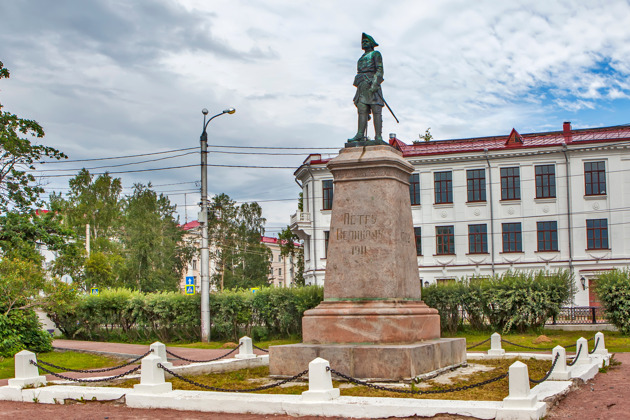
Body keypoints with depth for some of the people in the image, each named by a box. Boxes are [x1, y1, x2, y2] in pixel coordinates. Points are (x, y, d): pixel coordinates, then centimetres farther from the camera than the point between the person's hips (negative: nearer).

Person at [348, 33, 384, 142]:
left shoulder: (375, 54, 6)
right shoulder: (362, 58, 30)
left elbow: (380, 70, -7)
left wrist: (374, 84, -20)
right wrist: (359, 88, 20)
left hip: (372, 86, -7)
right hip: (362, 87, 7)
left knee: (376, 111, -11)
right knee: (362, 110, -5)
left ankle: (378, 137, -18)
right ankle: (360, 135, -14)